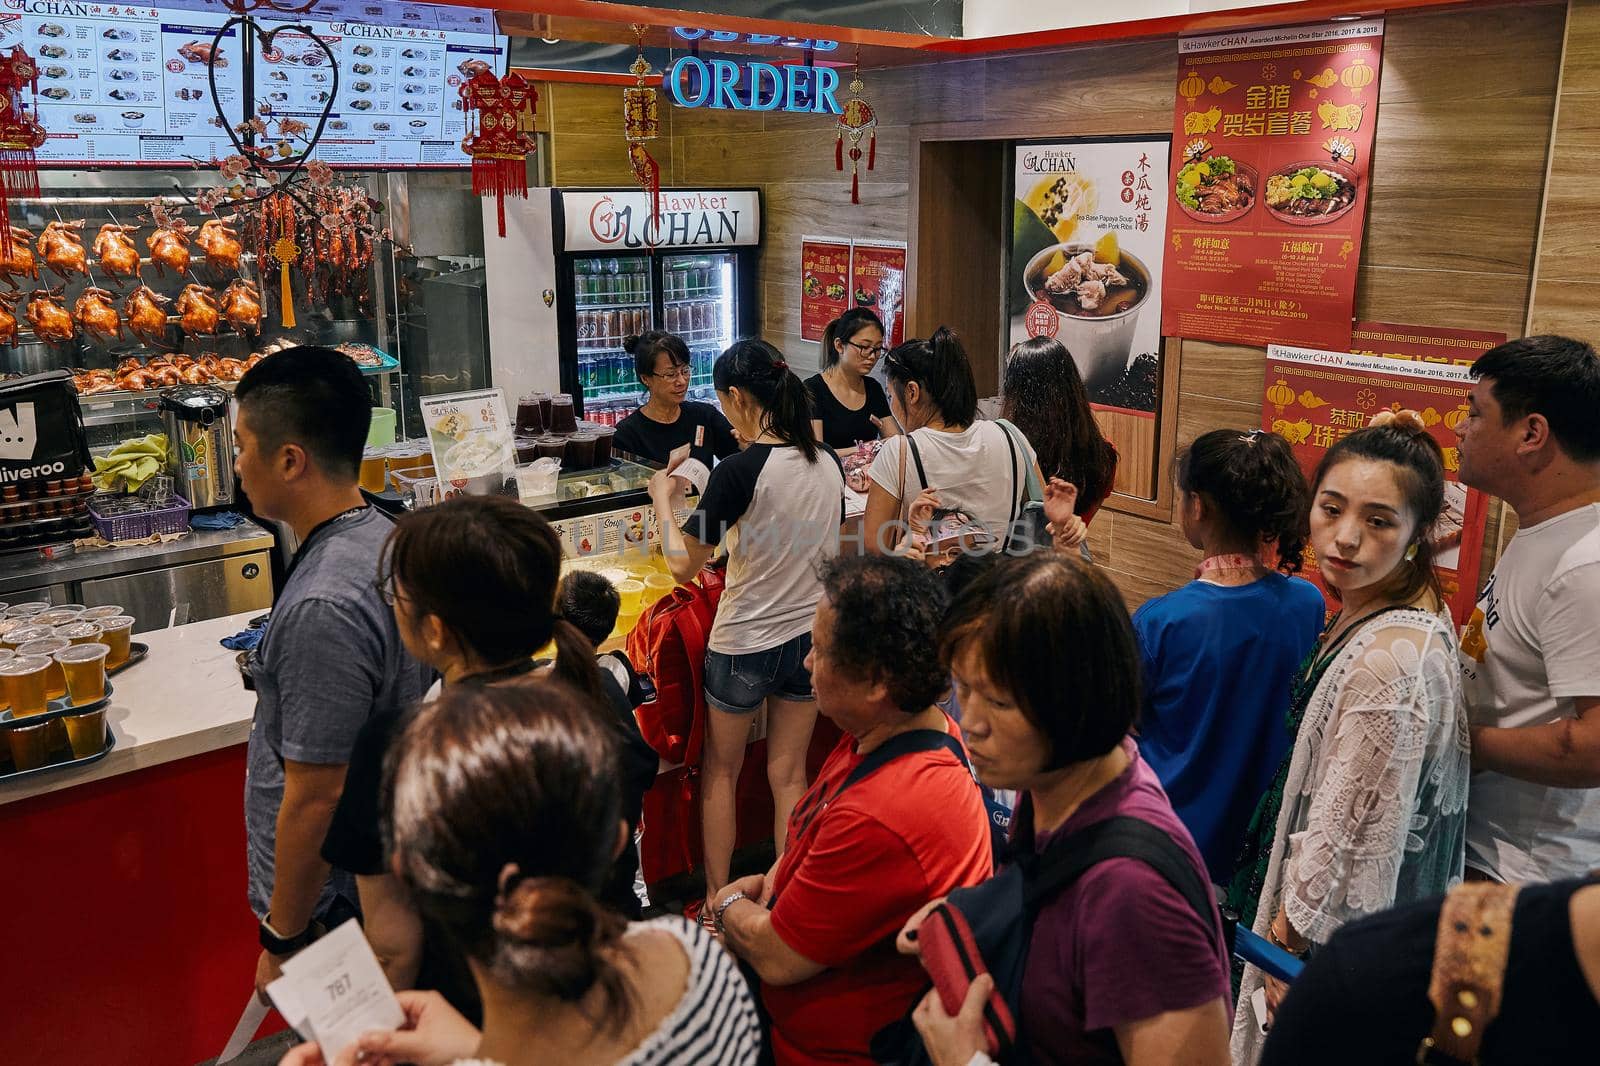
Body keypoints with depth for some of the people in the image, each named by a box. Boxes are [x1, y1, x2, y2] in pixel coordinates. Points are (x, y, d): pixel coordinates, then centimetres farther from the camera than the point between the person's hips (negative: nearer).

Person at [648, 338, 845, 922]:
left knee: (720, 772, 15)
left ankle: (717, 901, 25)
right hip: (810, 634, 5)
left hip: (744, 643, -5)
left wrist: (663, 499, 0)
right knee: (789, 773, 16)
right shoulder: (827, 462, -2)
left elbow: (683, 563, -15)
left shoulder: (739, 470, -21)